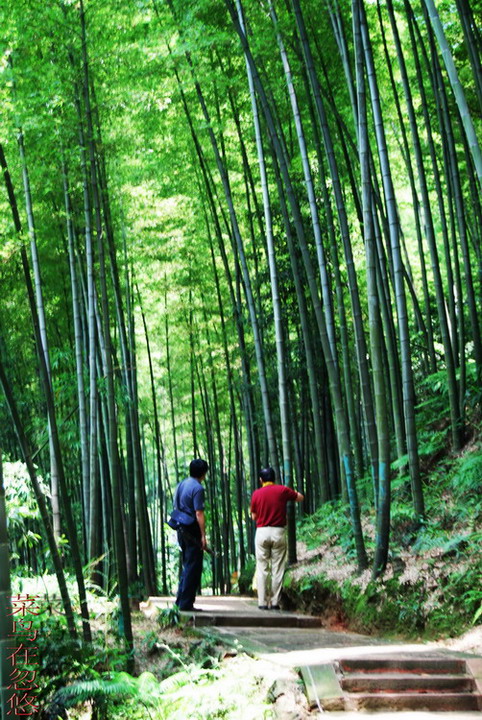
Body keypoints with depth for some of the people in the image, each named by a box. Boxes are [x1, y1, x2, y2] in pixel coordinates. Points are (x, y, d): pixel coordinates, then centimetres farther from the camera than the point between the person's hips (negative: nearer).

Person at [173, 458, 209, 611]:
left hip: (182, 530, 9)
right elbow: (199, 514, -19)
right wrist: (203, 536, -18)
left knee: (187, 566, 17)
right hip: (192, 532, -9)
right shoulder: (197, 488, -14)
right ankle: (186, 603, -1)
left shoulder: (181, 485, 13)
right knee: (193, 568, -3)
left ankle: (180, 600, 19)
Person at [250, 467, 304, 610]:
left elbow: (254, 517, 8)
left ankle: (263, 602, 0)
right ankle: (275, 602, 2)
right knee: (278, 569, 4)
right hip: (279, 532, 0)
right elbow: (300, 497, 14)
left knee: (262, 569, 4)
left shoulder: (256, 494, 0)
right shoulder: (283, 490, -1)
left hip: (262, 532, 0)